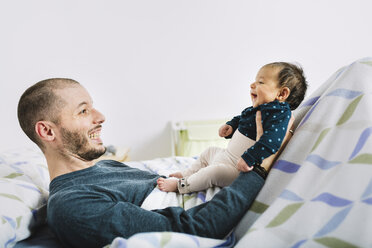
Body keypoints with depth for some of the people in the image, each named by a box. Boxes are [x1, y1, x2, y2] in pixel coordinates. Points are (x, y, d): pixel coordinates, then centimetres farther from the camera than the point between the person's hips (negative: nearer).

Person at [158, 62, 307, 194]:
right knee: (209, 152, 27)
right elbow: (240, 119, 27)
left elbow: (271, 141, -36)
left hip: (239, 169, -10)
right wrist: (230, 126, 7)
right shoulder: (255, 109, 5)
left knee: (214, 172, -26)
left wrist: (249, 159, -39)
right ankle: (186, 174, 43)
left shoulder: (279, 113, -23)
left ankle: (180, 185, -6)